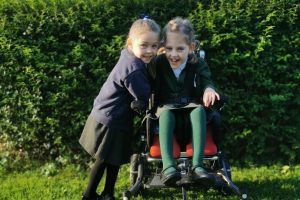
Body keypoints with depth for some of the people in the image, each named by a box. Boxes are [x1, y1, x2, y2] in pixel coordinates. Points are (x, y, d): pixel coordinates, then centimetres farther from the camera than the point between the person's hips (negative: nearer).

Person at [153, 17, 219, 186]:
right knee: (165, 112, -35)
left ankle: (197, 165, -43)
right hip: (167, 109, 0)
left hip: (190, 110, 1)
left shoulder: (198, 64, -3)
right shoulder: (158, 64, -4)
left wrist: (209, 90, -37)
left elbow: (206, 81, -12)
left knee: (199, 109, -33)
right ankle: (168, 166, -49)